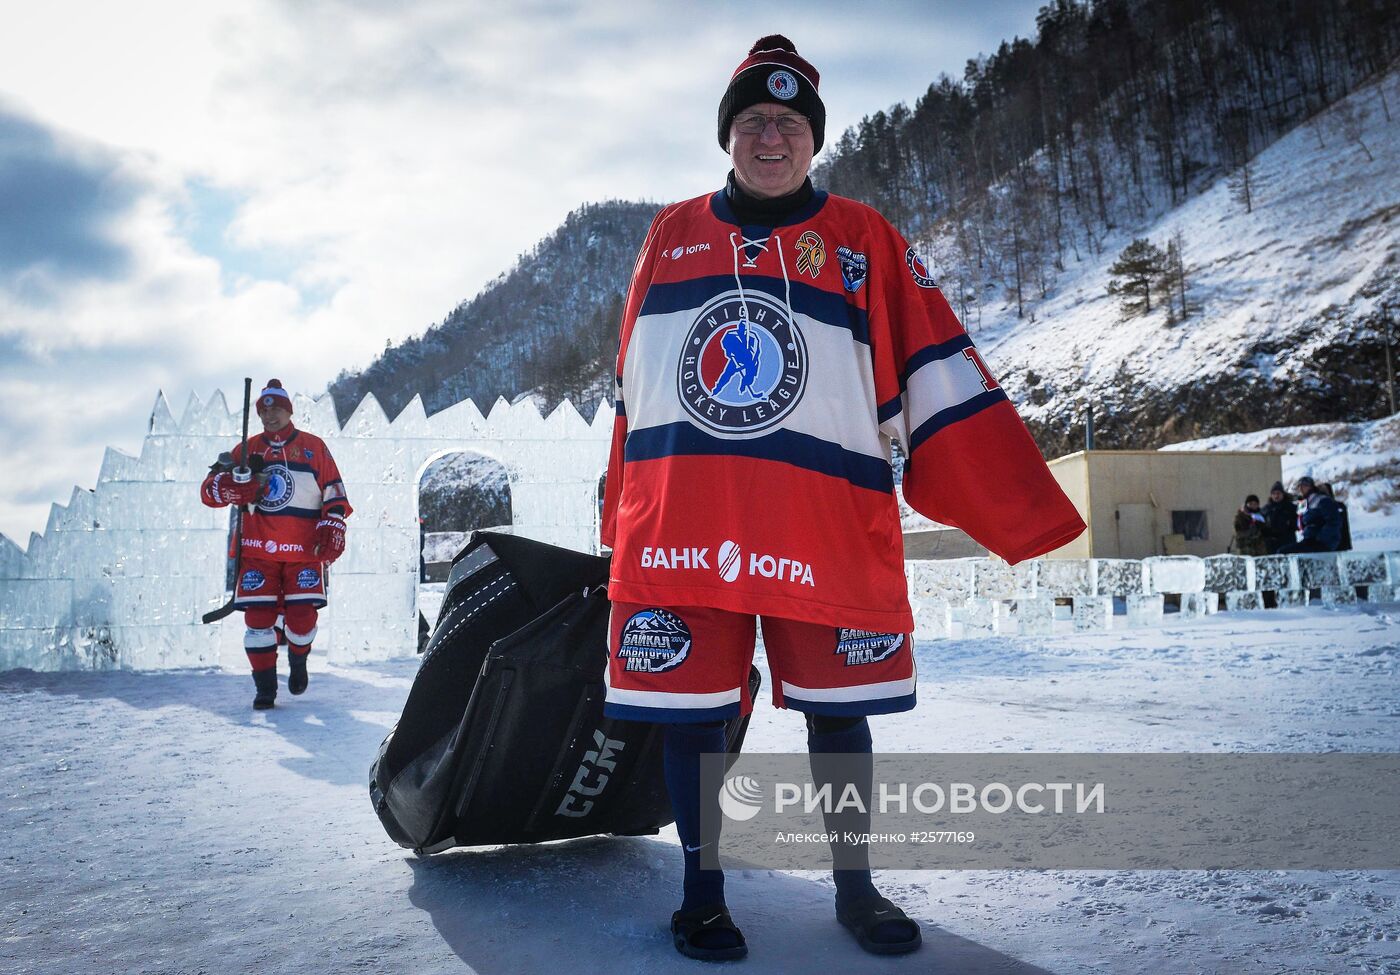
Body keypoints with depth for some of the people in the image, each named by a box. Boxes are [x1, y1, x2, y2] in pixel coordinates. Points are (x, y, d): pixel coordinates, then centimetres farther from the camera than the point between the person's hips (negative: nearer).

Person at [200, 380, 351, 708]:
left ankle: (298, 662, 24)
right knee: (258, 618, -5)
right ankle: (265, 687, 9)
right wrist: (239, 479, -17)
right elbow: (210, 492, 4)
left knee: (302, 617, -8)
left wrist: (332, 530, -6)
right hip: (258, 551, 1)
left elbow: (335, 494, 7)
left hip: (304, 550, -1)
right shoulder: (248, 450, 10)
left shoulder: (313, 447, 7)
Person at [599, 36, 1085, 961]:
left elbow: (941, 377, 1)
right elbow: (633, 388, 17)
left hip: (828, 528, -1)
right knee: (691, 712, 6)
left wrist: (1021, 506, -6)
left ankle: (856, 887, 29)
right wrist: (623, 515, 15)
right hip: (681, 525, 1)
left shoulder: (866, 241, 7)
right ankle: (702, 893, 25)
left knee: (837, 710, 9)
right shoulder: (671, 235, 13)